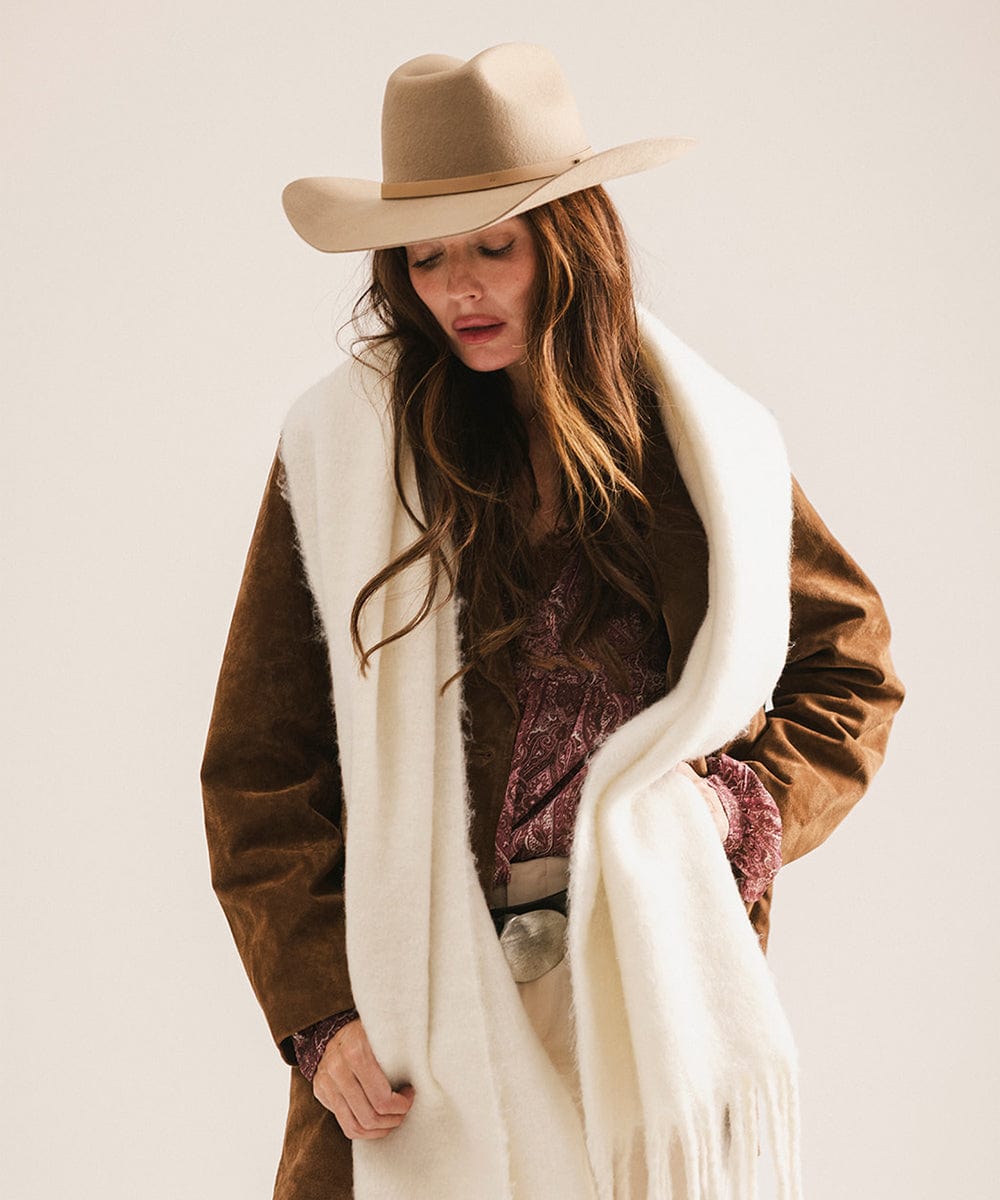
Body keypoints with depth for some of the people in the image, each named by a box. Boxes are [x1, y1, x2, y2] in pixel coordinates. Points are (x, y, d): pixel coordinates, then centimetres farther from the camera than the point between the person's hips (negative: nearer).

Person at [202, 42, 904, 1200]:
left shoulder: (704, 446, 5)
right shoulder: (338, 448, 1)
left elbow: (851, 667, 18)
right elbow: (260, 763, 2)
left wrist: (750, 806, 0)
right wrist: (318, 1009, -6)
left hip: (646, 984, 1)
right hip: (415, 1009, -1)